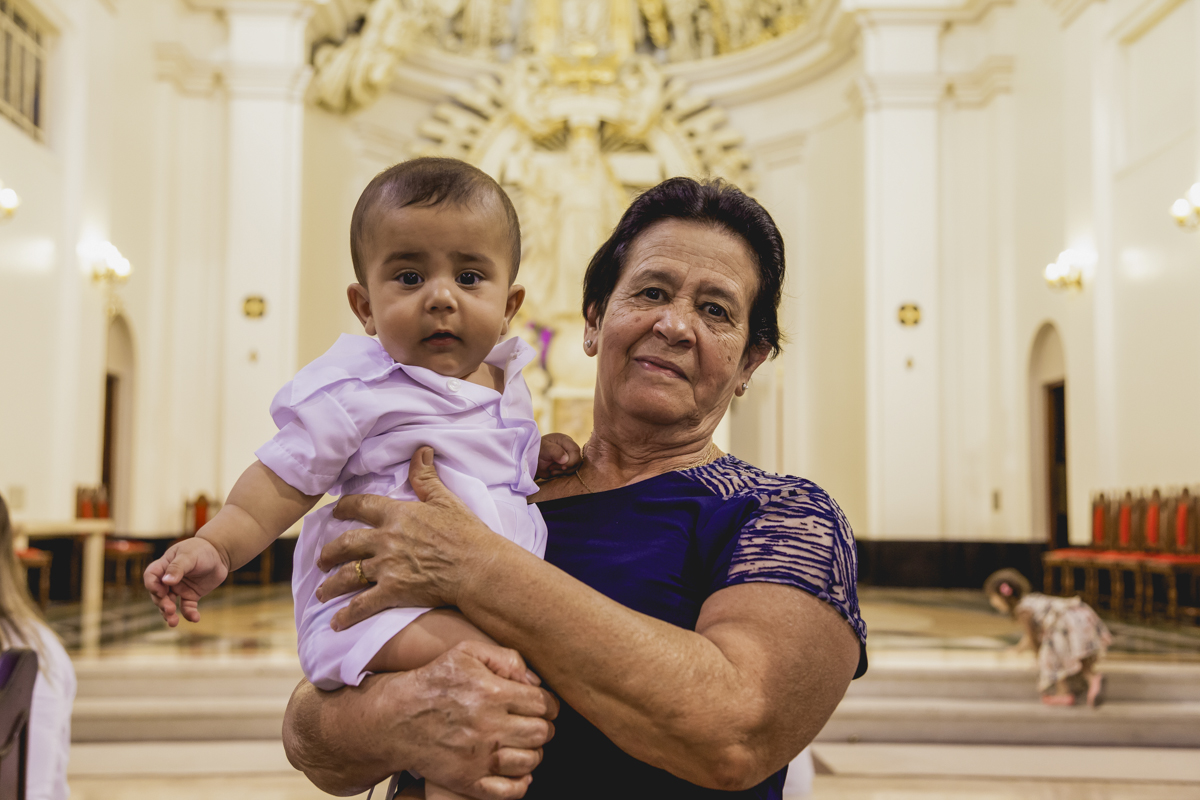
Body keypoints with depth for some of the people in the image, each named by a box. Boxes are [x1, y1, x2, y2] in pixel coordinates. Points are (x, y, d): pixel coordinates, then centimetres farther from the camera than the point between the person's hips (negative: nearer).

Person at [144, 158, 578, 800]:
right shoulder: (355, 390, -10)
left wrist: (537, 453, 17)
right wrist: (215, 546, -22)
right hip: (378, 597, -8)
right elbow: (282, 482, -8)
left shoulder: (505, 378, 13)